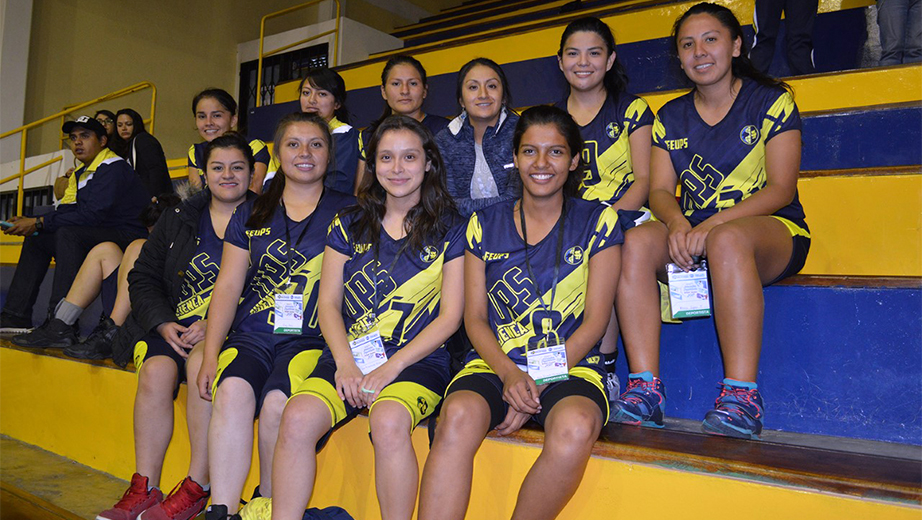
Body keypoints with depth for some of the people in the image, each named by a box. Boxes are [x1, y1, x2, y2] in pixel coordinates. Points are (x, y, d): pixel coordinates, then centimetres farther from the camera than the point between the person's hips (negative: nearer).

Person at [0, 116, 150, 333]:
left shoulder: (113, 167, -13)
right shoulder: (81, 174, 19)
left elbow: (93, 214, -23)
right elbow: (70, 210, 11)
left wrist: (39, 223, -18)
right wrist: (31, 222, -5)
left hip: (129, 237, -10)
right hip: (101, 235, 10)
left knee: (68, 233, -30)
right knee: (36, 239, 10)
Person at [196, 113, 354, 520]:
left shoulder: (347, 213, 8)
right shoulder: (250, 215, 18)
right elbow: (227, 287, 12)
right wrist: (211, 355, 1)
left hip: (312, 339, -3)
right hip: (251, 334, 3)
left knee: (277, 403, -29)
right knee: (232, 391, -29)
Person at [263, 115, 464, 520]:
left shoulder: (449, 231, 4)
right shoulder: (349, 225, 13)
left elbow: (450, 316, -1)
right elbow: (328, 302, 10)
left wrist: (390, 368, -11)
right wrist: (345, 362, -8)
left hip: (417, 359, -2)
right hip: (348, 355, 3)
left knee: (388, 421, -33)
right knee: (298, 418, -25)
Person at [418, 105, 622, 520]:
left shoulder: (597, 221, 6)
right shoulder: (486, 224, 12)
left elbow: (595, 320, 1)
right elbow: (475, 318, 9)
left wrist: (539, 383, -10)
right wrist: (510, 375, -10)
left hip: (570, 368, -1)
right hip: (496, 365, 1)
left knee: (575, 427, -35)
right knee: (459, 414, -32)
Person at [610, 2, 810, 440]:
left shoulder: (771, 101, 2)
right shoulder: (671, 117, 14)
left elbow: (781, 189, -8)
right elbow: (660, 190, 5)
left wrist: (713, 224, -23)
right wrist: (677, 222, -20)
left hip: (770, 230, -3)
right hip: (691, 236, 4)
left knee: (727, 240, -39)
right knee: (637, 242, -27)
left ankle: (742, 394, -37)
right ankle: (645, 386, -30)